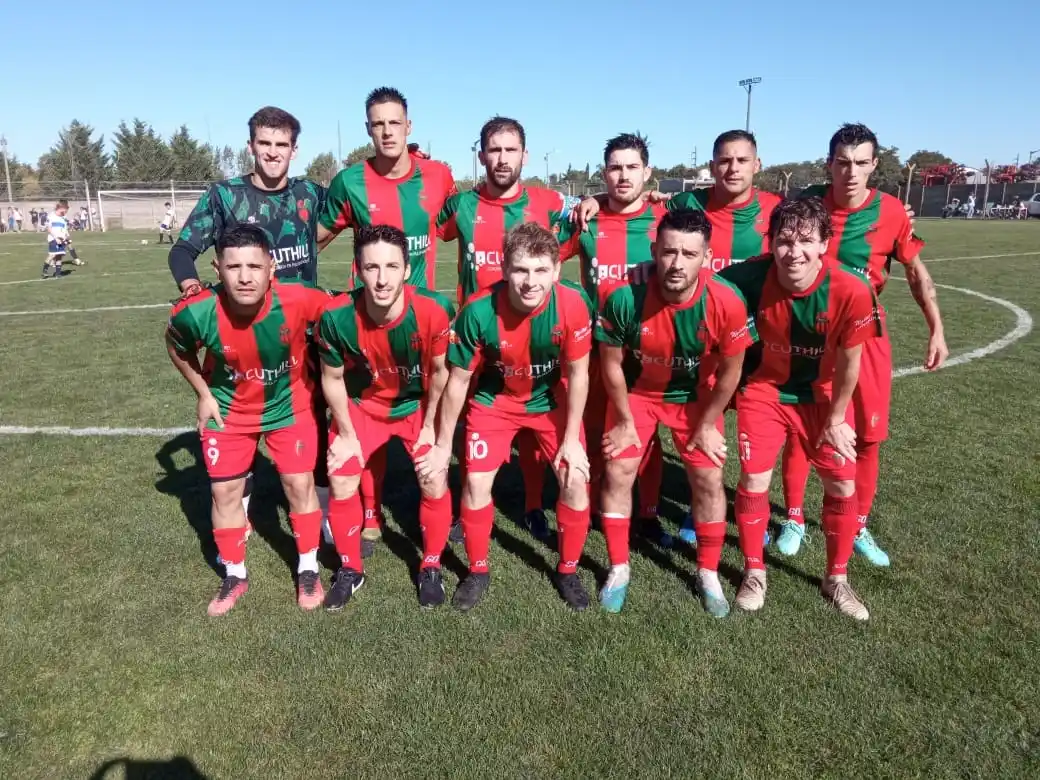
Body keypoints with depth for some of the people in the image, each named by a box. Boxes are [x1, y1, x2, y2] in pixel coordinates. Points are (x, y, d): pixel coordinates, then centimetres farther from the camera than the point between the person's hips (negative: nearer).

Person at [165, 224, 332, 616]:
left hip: (290, 404, -1)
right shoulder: (196, 312, -28)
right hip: (228, 409, 1)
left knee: (299, 484, 1)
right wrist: (204, 395, -3)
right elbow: (177, 348, -3)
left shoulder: (298, 301, -33)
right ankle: (235, 575, 30)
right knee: (225, 491, 7)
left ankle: (308, 570, 23)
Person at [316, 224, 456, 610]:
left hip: (418, 404, 0)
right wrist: (347, 434, -6)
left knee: (435, 484, -8)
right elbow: (332, 378, -11)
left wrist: (430, 425, -6)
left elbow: (440, 371, -13)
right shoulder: (337, 317, -30)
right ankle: (350, 569, 21)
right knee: (341, 485, -4)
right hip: (361, 405, 1)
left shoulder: (434, 310, -32)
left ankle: (431, 567, 18)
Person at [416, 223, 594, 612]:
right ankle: (478, 571, 18)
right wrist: (443, 444, -8)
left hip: (552, 399, 1)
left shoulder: (572, 305, -30)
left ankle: (567, 571, 17)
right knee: (476, 482, -7)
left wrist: (572, 439, -11)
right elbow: (458, 380, -17)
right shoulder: (479, 310, -31)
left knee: (575, 480, -7)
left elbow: (577, 374, -15)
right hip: (496, 399, 0)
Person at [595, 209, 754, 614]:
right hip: (636, 392, 0)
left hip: (695, 396, 0)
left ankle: (708, 573, 23)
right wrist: (625, 421, -7)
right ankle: (618, 569, 18)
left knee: (708, 479, 1)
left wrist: (707, 425, -6)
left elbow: (729, 372, -14)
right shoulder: (625, 297, -31)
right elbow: (612, 364, -15)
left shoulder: (727, 303, -31)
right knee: (618, 473, -2)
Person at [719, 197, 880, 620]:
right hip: (764, 391, 0)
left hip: (823, 396, 1)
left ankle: (837, 579, 28)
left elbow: (849, 363, -15)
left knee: (842, 484, 5)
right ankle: (754, 573, 20)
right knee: (753, 481, -2)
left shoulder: (852, 291, -28)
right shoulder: (752, 276, -27)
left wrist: (835, 420, -4)